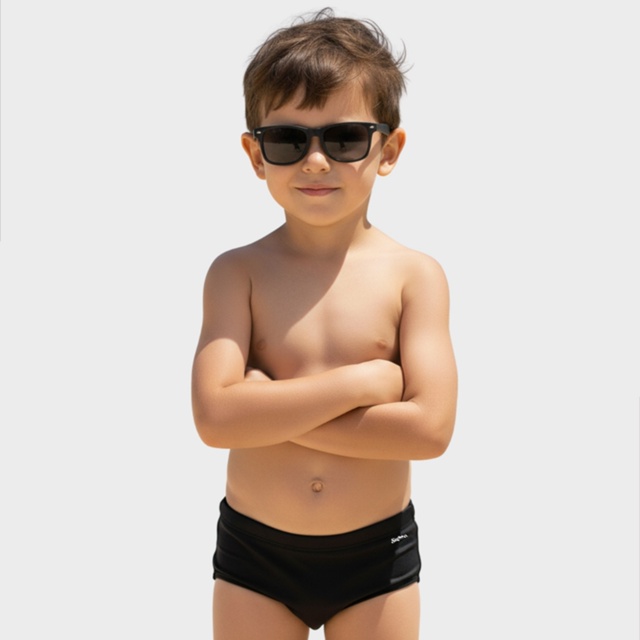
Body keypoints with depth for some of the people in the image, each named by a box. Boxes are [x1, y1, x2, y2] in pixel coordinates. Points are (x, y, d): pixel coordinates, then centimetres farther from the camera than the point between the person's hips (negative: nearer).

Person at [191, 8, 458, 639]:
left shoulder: (414, 275, -8)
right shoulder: (238, 273, -8)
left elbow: (430, 428, -19)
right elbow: (215, 416, -21)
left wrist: (271, 411, -19)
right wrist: (363, 382, -21)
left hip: (377, 558, 0)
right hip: (254, 558, 0)